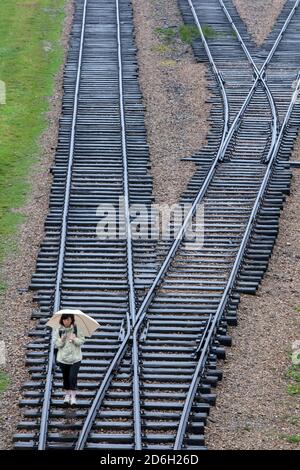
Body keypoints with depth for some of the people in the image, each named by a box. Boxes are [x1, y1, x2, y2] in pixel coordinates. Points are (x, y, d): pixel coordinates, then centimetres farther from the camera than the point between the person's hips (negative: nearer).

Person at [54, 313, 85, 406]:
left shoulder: (77, 329, -6)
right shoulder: (59, 330, -2)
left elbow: (82, 340, -2)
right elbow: (56, 344, 1)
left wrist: (74, 340, -20)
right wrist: (61, 340, -19)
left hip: (75, 358, -2)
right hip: (63, 358, 2)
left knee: (73, 377, -12)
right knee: (65, 377, 12)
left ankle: (73, 396, 0)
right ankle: (67, 395, 30)